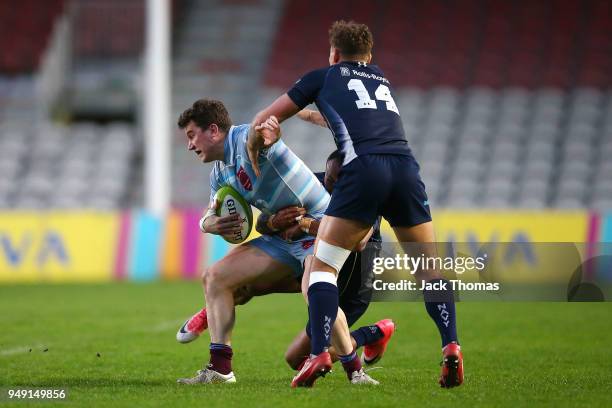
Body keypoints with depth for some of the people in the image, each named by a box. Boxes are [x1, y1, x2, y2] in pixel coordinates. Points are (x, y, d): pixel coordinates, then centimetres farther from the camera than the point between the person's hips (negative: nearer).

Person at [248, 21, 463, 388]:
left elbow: (263, 121, 27)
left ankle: (320, 354, -12)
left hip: (364, 168, -4)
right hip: (405, 166, 4)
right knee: (430, 268, 14)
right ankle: (451, 347, -5)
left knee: (323, 263, 4)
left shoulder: (323, 77, 22)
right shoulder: (383, 81, 34)